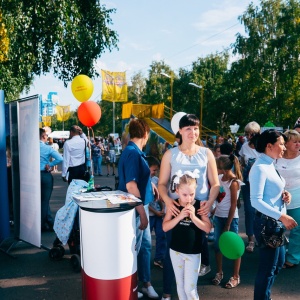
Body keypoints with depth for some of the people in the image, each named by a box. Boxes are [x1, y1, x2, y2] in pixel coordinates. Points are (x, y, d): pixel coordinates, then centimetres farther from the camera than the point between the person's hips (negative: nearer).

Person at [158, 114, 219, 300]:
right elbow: (162, 183, 2)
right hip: (176, 208, -1)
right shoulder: (170, 154, 3)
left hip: (200, 209, 1)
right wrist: (167, 200, -18)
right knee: (172, 249, 4)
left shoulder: (206, 153, 5)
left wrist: (210, 201, -13)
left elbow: (215, 183, 5)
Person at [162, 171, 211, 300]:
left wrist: (193, 216, -24)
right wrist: (179, 216, -23)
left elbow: (208, 228, -11)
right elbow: (165, 227, -10)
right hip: (176, 251, 2)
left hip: (193, 252, -2)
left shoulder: (199, 205, -11)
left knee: (190, 287, 1)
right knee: (180, 285, 18)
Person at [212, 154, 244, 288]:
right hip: (218, 216, 7)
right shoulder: (220, 177, 1)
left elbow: (233, 205, -15)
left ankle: (236, 276, 19)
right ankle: (219, 272, 28)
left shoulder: (234, 182, -17)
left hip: (230, 217, -7)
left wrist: (228, 224, -13)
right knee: (217, 245, 13)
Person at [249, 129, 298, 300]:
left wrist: (284, 194, -1)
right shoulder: (260, 168, -21)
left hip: (276, 221, 10)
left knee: (279, 262, 23)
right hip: (267, 221, -10)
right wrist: (281, 216, -28)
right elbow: (256, 200, -26)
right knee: (268, 266, 4)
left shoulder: (270, 164, 8)